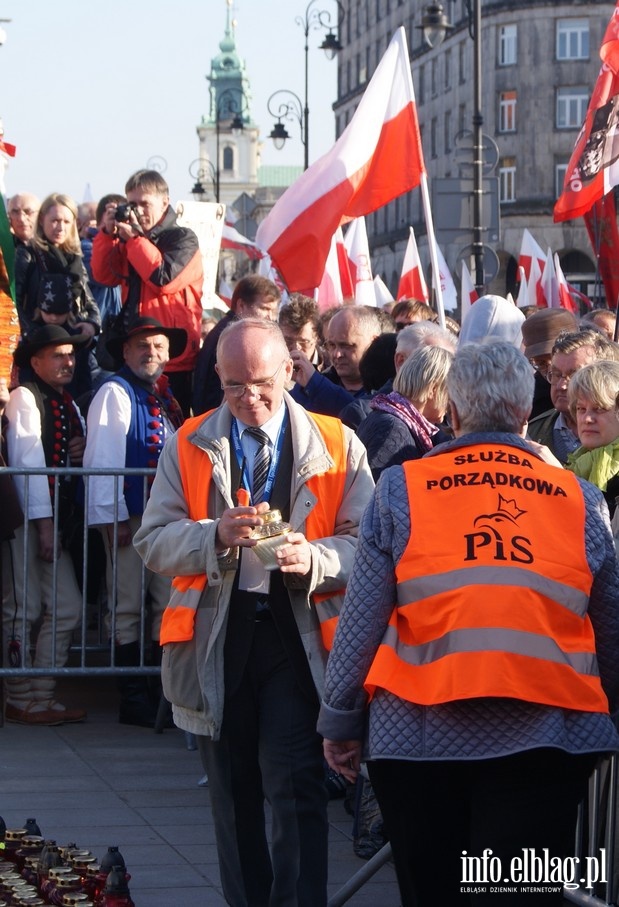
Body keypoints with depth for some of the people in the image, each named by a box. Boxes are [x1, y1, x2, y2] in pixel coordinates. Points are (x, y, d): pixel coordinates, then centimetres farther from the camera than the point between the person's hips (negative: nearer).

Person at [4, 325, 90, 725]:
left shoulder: (68, 404, 19)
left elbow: (73, 457, 26)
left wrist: (83, 451, 0)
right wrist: (44, 524, -17)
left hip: (57, 521, 8)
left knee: (67, 608, 4)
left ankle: (41, 696, 11)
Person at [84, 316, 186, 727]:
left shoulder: (164, 398, 16)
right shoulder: (115, 393, -7)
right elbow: (103, 458, -12)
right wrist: (113, 516, -16)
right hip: (131, 517, -7)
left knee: (169, 604, 7)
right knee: (128, 608, 0)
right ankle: (134, 699, 6)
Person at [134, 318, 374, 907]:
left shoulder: (338, 446, 3)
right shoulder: (188, 445, 7)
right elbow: (152, 542, 0)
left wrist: (314, 558, -23)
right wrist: (216, 535, -18)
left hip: (298, 637, -2)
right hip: (216, 636, 3)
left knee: (296, 792, -11)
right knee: (233, 797, 12)